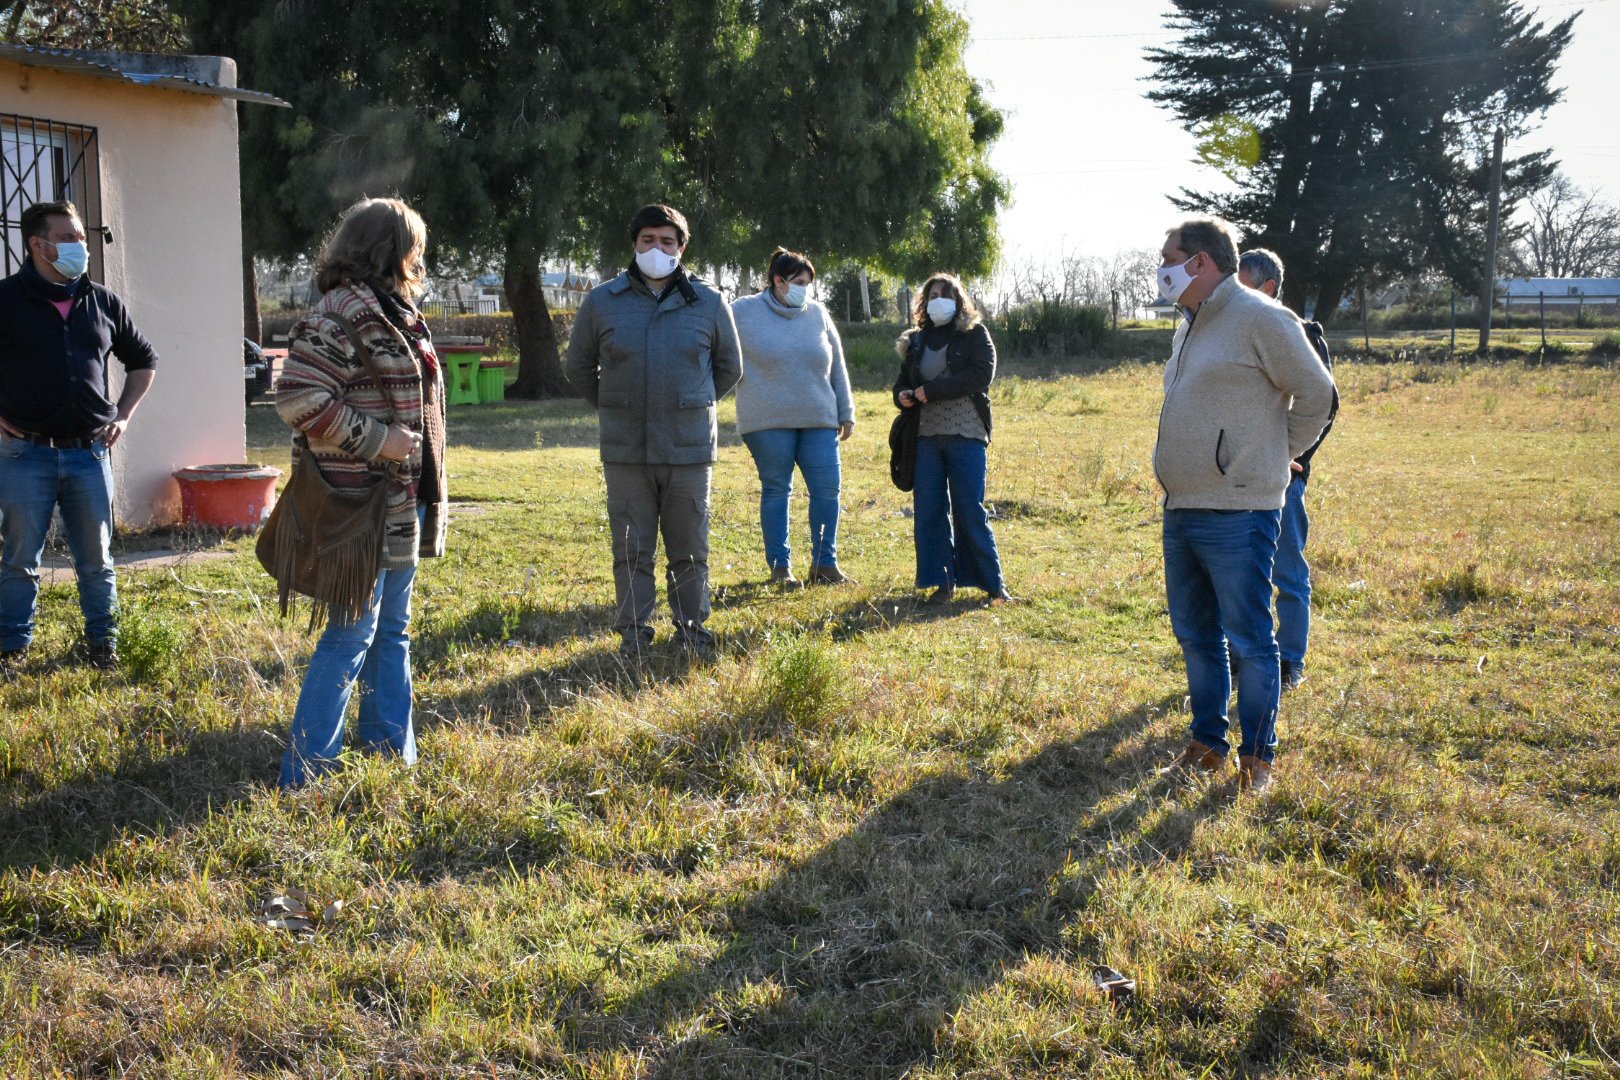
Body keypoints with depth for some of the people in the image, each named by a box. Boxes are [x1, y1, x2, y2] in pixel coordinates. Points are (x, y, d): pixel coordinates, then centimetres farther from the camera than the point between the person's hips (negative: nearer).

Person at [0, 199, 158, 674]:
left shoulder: (103, 303, 8)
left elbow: (143, 361, 21)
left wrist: (123, 415, 12)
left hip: (89, 452, 3)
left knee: (96, 559, 9)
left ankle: (102, 643, 21)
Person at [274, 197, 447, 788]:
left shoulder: (397, 312, 16)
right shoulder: (341, 314, -15)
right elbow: (297, 398, -23)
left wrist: (430, 495, 20)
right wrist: (375, 440, -21)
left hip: (403, 505, 10)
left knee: (392, 630, 16)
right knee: (352, 633, -7)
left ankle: (394, 757, 26)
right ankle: (306, 778, 0)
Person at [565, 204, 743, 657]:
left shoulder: (709, 303, 3)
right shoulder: (601, 301, 3)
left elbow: (729, 367, 16)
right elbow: (579, 367, 15)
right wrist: (613, 408, 12)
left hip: (690, 448, 0)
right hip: (625, 450, 0)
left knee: (690, 549, 7)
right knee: (631, 549, 5)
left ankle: (693, 628, 21)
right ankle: (633, 632, 16)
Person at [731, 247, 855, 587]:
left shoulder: (818, 314, 10)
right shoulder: (744, 312, -1)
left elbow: (837, 368, 14)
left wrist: (846, 414, 14)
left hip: (819, 420, 3)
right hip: (768, 422, -3)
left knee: (828, 489, 0)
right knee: (776, 491, 4)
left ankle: (825, 563, 11)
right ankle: (780, 566, 12)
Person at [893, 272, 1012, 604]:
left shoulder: (975, 334, 2)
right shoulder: (915, 341, 16)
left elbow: (981, 375, -12)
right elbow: (903, 380, 24)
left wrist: (933, 390, -15)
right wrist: (903, 395, -1)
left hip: (966, 434, -4)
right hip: (926, 435, 4)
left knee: (970, 510, -4)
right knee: (929, 510, 2)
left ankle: (992, 582, 5)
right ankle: (942, 582, 10)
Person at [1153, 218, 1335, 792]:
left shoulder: (1260, 319, -11)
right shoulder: (1190, 325, 16)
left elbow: (1316, 393, -8)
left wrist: (1281, 452, 2)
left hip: (1236, 514, -9)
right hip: (1181, 509, 9)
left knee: (1247, 639, -1)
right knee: (1195, 636, 16)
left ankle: (1257, 758, 10)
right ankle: (1207, 743, 27)